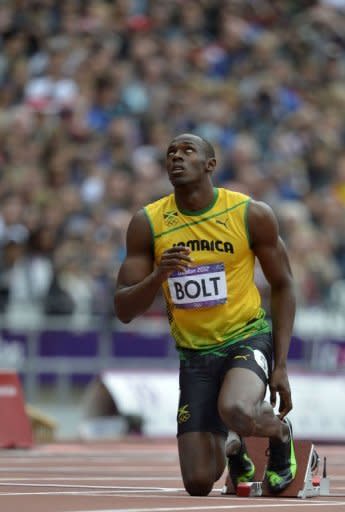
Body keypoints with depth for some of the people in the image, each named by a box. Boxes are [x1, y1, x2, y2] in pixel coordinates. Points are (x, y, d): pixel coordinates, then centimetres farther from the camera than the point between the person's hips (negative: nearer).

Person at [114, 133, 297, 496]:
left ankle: (280, 432, 2)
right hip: (194, 354, 2)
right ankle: (231, 450, 34)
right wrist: (159, 275, -27)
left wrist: (281, 366, -4)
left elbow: (282, 286, 2)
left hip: (248, 338, -2)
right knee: (199, 484, -4)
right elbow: (124, 311, -6)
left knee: (236, 411, -37)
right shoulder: (147, 224, -6)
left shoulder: (252, 214, -9)